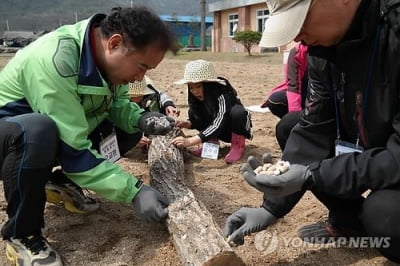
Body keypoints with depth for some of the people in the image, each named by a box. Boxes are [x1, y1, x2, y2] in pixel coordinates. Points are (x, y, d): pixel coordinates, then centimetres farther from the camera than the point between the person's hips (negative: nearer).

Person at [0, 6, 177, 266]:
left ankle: (58, 182, 12)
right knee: (39, 132, -40)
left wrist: (141, 119, -21)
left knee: (129, 129, -5)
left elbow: (116, 103, 1)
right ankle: (21, 235, -15)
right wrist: (134, 191, -35)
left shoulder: (107, 54, -13)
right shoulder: (53, 60, -35)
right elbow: (72, 149, -35)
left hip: (55, 132, 7)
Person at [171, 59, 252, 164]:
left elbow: (218, 124, -44)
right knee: (195, 113, -18)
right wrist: (187, 124, -33)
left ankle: (238, 145, -14)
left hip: (236, 128, -5)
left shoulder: (223, 95, -34)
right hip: (222, 133, 5)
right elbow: (198, 121, -8)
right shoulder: (197, 98, -15)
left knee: (237, 111, -37)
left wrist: (189, 141, -54)